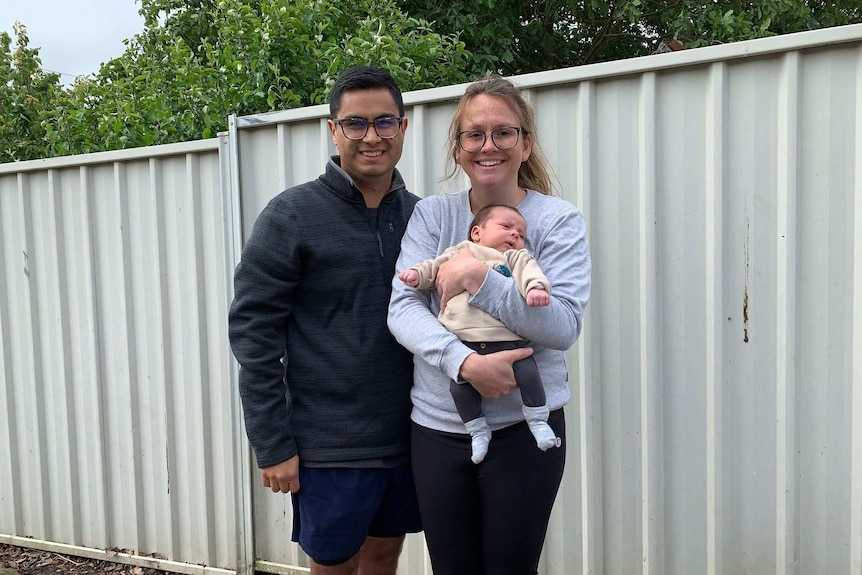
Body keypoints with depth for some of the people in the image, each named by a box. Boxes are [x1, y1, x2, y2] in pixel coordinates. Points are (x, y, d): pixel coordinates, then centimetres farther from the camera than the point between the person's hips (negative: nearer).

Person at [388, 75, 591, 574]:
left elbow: (564, 324, -15)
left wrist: (478, 278, -23)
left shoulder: (558, 220, -4)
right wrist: (464, 363, -25)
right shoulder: (432, 215, 2)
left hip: (524, 427, -2)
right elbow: (402, 308, -9)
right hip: (437, 426, 2)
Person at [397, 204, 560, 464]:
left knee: (528, 374, -14)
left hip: (507, 338, 0)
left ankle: (538, 420, 9)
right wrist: (417, 273, 5)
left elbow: (529, 271, -1)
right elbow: (434, 267, 25)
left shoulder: (517, 258, 18)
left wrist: (536, 287, -22)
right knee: (459, 385, -11)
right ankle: (478, 430, 9)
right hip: (465, 341, 0)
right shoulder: (460, 253, 21)